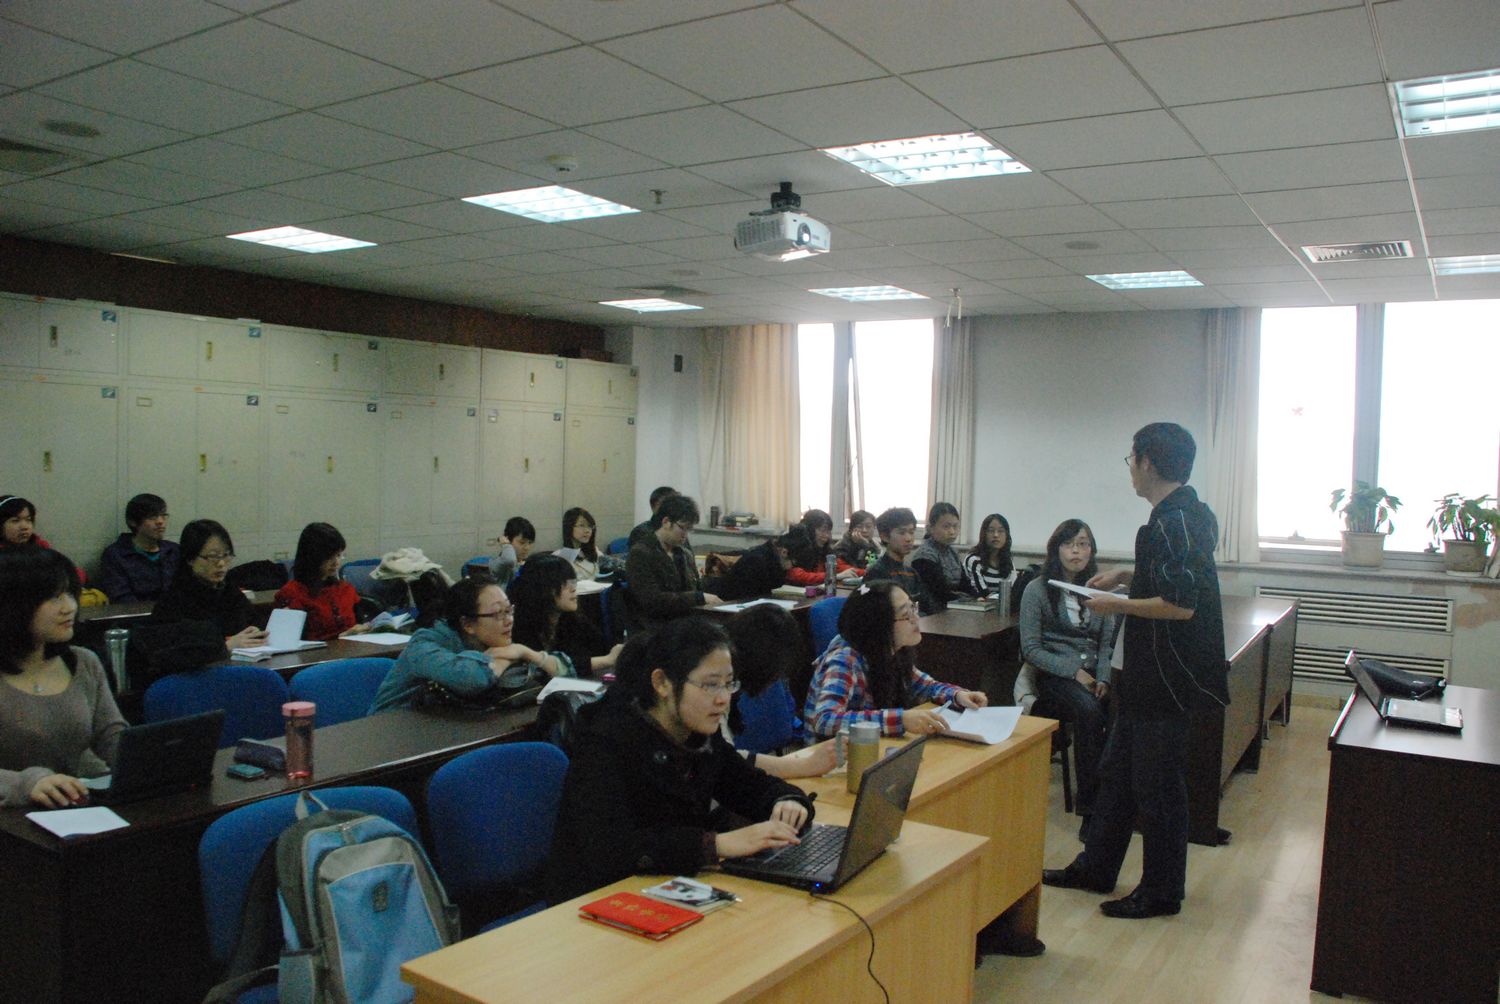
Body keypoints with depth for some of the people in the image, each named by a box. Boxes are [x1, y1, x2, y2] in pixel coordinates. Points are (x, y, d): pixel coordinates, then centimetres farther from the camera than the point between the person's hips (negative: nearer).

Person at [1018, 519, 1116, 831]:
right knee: (1089, 710, -34)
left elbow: (1107, 642, 14)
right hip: (1054, 674, -3)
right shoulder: (1037, 589, 2)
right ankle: (1091, 804, -25)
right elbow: (1031, 648, -2)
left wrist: (1103, 677, -5)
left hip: (1093, 672, 4)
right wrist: (1074, 672, -12)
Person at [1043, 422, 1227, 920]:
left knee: (1157, 784, 4)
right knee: (1117, 769, 18)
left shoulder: (1172, 523, -22)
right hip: (1148, 674, 10)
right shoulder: (1191, 514, 10)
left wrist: (1118, 604, -16)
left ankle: (1162, 892, 19)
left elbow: (1180, 605, -27)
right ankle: (1096, 867, 31)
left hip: (1166, 677, -10)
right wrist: (1127, 576, 13)